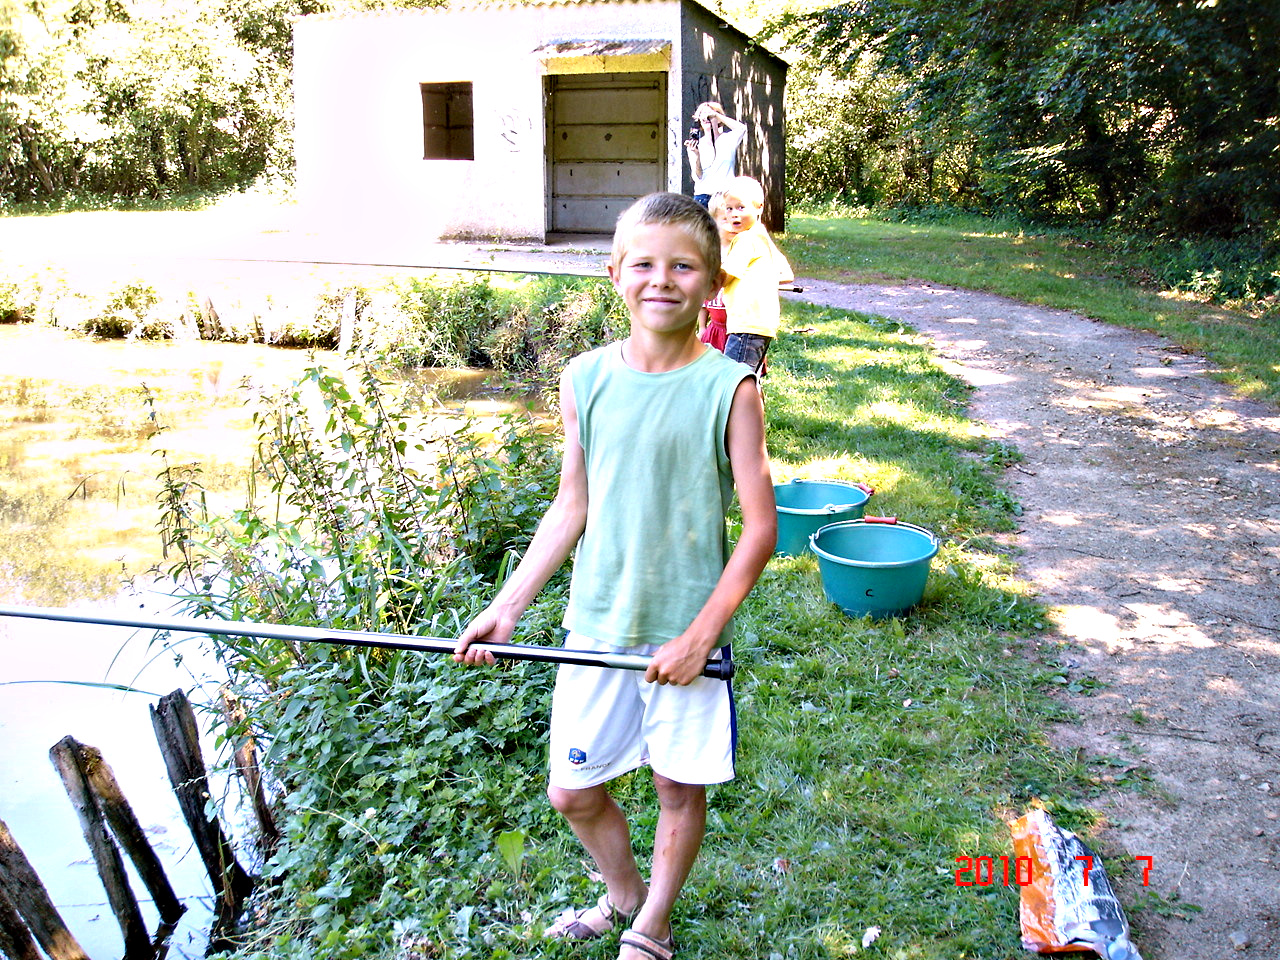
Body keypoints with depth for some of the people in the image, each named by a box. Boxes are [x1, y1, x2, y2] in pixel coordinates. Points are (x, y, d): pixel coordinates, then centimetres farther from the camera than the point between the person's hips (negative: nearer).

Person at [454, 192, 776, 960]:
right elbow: (572, 508, 6)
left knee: (681, 787, 13)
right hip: (596, 625, 3)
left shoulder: (730, 388, -11)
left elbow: (760, 528, -9)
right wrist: (506, 607, 2)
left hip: (685, 634, -3)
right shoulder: (585, 379, -2)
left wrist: (701, 635, -14)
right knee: (574, 791, 14)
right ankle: (623, 892, 44)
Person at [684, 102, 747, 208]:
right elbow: (697, 177, 0)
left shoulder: (728, 139, 8)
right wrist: (696, 155, -17)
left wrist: (716, 115, -11)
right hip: (703, 196, 1)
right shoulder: (696, 144, 8)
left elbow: (741, 128, -15)